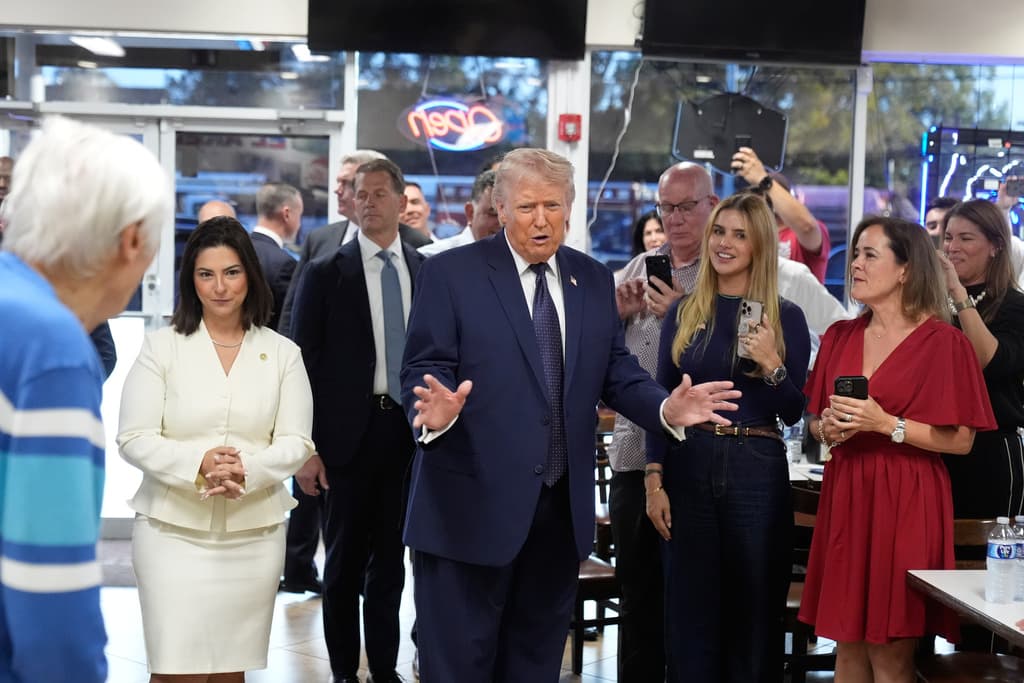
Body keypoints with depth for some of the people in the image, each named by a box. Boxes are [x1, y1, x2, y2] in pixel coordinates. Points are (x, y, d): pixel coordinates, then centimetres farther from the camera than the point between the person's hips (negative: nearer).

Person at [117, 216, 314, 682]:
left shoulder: (282, 353, 6)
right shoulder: (161, 347, 1)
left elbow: (296, 443, 1)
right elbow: (134, 439, -4)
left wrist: (248, 469, -19)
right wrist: (198, 464, -21)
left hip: (254, 534, 2)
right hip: (173, 530, -1)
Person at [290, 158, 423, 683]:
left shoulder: (428, 272, 7)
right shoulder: (325, 274, -1)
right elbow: (304, 364, -3)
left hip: (411, 431, 3)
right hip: (349, 434, -2)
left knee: (391, 558, 12)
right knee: (345, 560, 8)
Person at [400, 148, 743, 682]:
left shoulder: (594, 280, 10)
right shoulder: (450, 273, -6)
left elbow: (616, 373, 9)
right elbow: (421, 374, -11)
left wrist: (667, 408, -10)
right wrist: (434, 412, -33)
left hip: (563, 508, 5)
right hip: (471, 506, -5)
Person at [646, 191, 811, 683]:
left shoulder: (785, 318, 0)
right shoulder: (683, 313, 7)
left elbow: (793, 413, 0)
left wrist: (771, 365, -17)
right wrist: (654, 481, -1)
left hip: (757, 470, -2)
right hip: (689, 465, 2)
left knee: (753, 608, 5)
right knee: (689, 606, 6)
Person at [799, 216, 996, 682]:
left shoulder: (943, 342, -7)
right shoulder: (840, 337, 10)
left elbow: (960, 441, -9)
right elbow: (816, 420, 18)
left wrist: (887, 425, -17)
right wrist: (827, 429, -4)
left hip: (904, 502, -5)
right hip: (844, 499, 5)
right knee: (847, 645, 10)